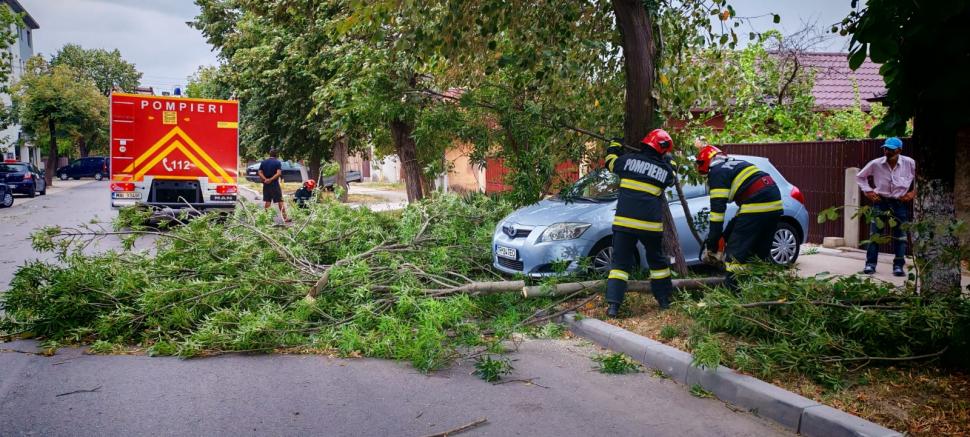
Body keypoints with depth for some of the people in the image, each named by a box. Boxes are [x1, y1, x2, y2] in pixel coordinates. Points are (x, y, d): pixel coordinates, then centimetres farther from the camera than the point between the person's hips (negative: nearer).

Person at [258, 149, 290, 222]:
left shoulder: (263, 162, 8)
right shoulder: (277, 162, -6)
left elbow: (260, 173, 0)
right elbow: (279, 173, -18)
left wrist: (265, 179, -13)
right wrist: (271, 179, -18)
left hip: (266, 184, 4)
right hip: (275, 184, -4)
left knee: (267, 201, 10)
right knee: (280, 202, 0)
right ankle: (285, 218, 0)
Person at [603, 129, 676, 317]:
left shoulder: (628, 159, 0)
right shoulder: (665, 169, 3)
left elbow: (610, 161, 20)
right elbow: (671, 180, 26)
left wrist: (615, 146, 38)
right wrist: (670, 164, 44)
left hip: (624, 222, 0)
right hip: (651, 225, 1)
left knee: (620, 263, 3)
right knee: (657, 261, 21)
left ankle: (613, 304, -9)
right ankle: (664, 299, 31)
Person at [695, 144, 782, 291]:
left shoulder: (717, 172, 0)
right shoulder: (738, 163, 27)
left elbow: (718, 207, -7)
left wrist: (712, 244, -4)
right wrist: (736, 221, 32)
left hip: (756, 207, -9)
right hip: (775, 203, 9)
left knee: (736, 253, -4)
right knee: (761, 251, 19)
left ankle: (733, 292, -7)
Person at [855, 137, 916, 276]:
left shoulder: (909, 163, -10)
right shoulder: (876, 164, -8)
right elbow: (860, 177, 9)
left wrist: (913, 192, -1)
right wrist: (868, 191, 2)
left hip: (900, 203, 0)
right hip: (880, 202, 0)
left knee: (900, 236, 4)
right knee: (875, 234, 0)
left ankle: (898, 266, 12)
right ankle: (870, 264, 5)